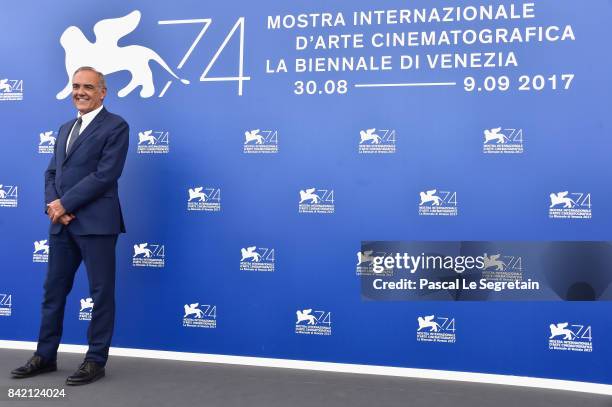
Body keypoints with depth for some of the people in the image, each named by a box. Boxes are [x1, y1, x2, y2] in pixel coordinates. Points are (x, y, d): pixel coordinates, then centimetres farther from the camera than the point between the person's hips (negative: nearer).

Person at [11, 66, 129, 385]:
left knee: (101, 292, 2)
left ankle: (96, 360, 13)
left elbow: (105, 175, -15)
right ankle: (46, 355, 27)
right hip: (62, 224, 8)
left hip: (95, 223, -7)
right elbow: (52, 173, 15)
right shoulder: (65, 129, 19)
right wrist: (53, 205, -5)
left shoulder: (116, 126, -5)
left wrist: (65, 204, -13)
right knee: (53, 290, 14)